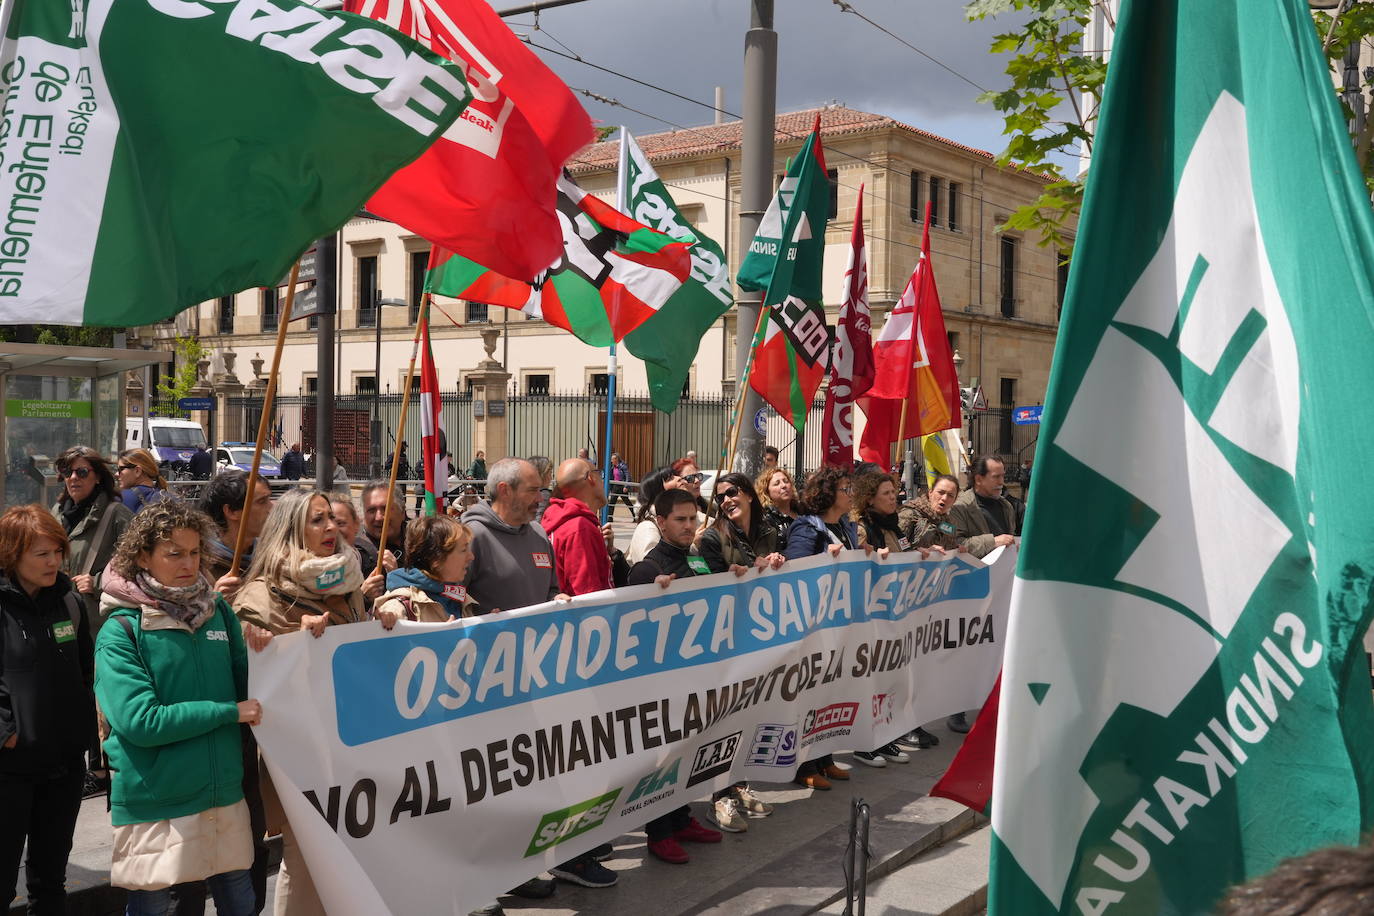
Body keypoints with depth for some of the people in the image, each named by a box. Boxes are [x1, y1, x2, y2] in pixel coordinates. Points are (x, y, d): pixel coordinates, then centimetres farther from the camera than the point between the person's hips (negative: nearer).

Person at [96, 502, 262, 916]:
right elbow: (142, 722, -18)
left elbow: (247, 687, 12)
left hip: (225, 794, 4)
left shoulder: (218, 611, 4)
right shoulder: (121, 631, -10)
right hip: (154, 804, -4)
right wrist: (231, 712, -16)